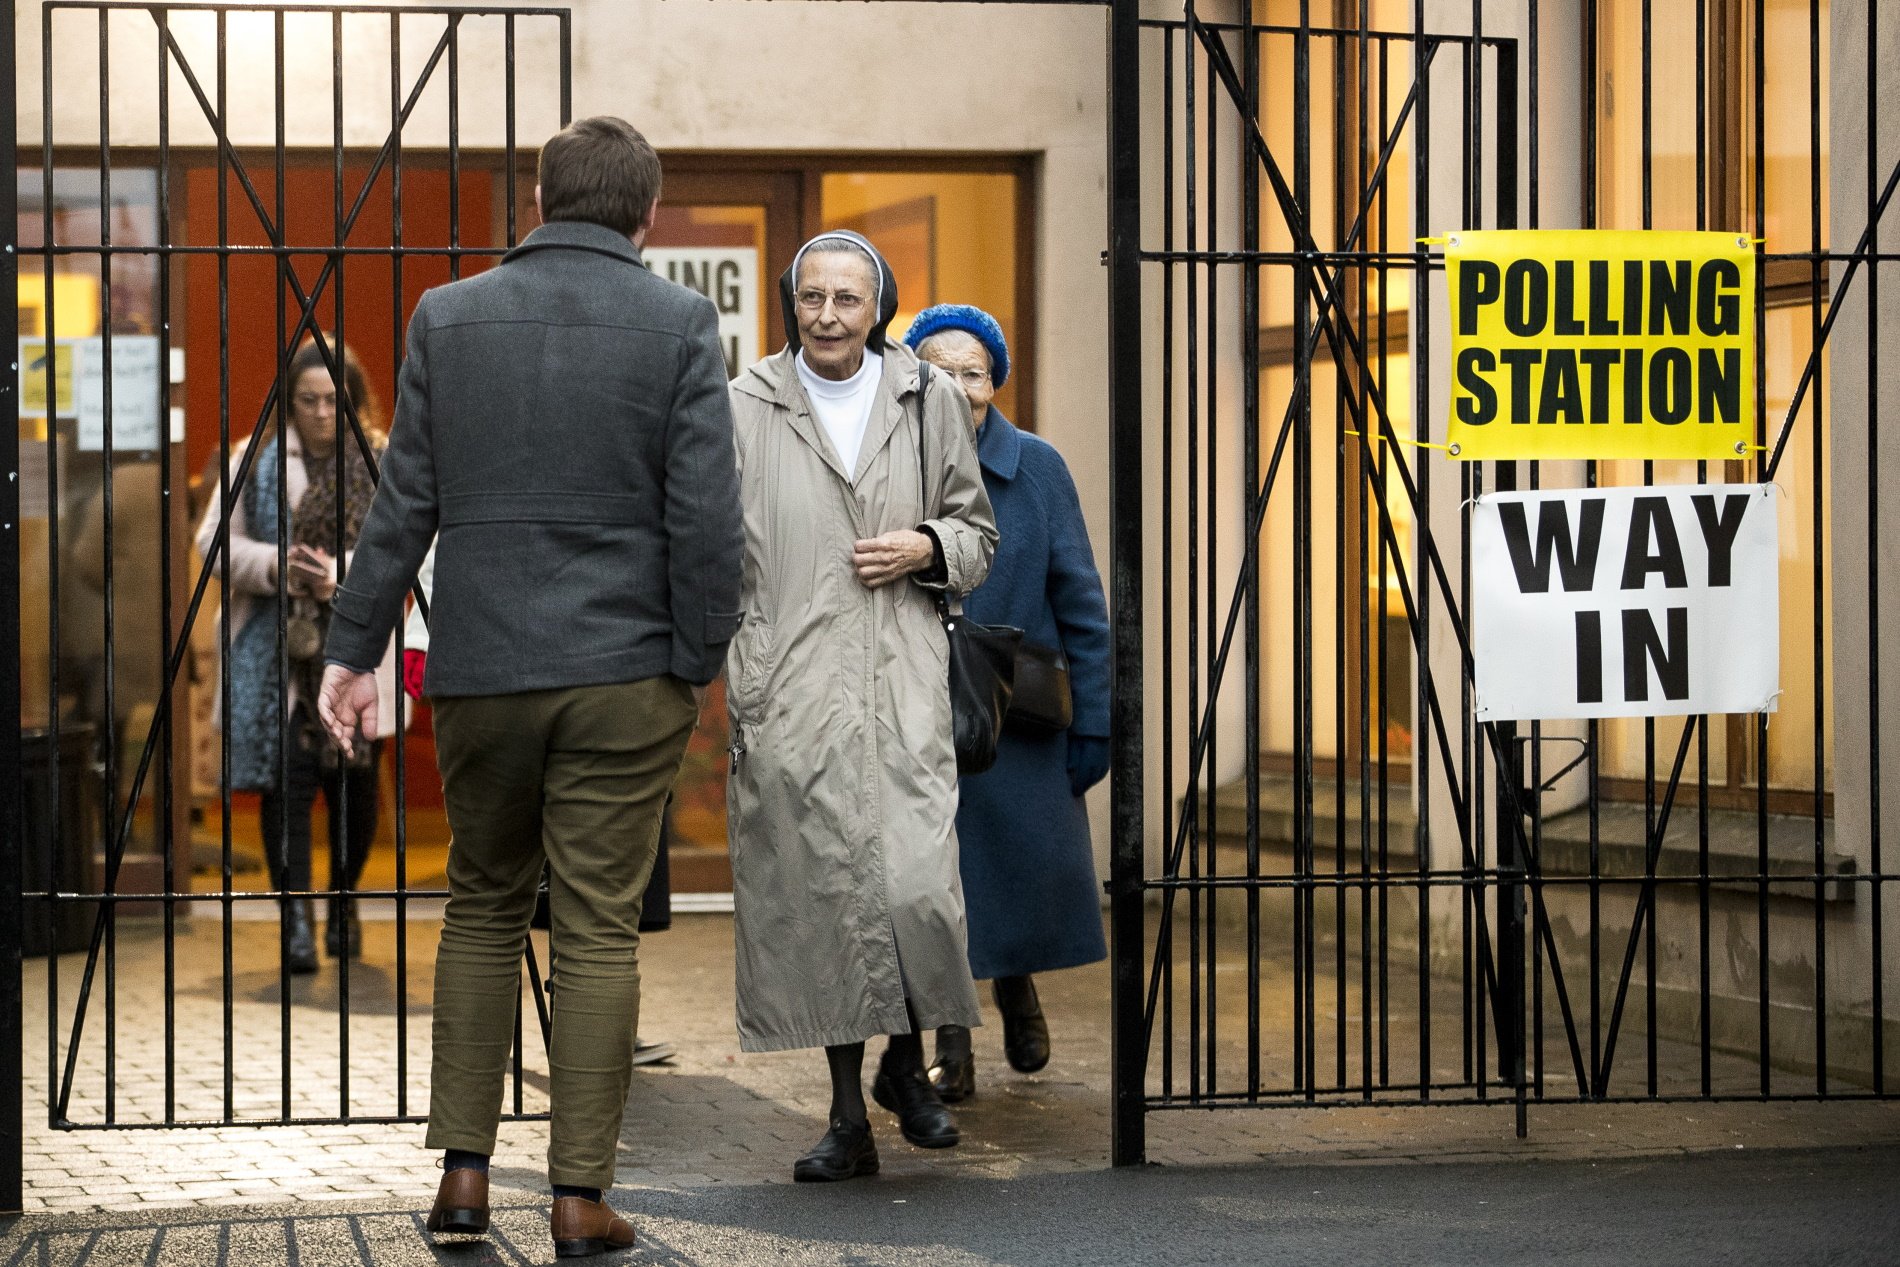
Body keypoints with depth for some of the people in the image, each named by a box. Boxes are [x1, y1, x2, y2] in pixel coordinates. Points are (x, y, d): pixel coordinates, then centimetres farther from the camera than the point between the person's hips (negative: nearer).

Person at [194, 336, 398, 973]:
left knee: (356, 781, 10)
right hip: (276, 652, -1)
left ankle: (344, 901, 30)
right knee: (286, 780, -7)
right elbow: (215, 541, 4)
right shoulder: (256, 460, 4)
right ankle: (295, 919, -6)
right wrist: (274, 565, -13)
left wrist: (347, 574, -20)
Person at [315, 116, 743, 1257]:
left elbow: (405, 501, 4)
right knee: (599, 930, 3)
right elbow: (706, 513, -8)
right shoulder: (679, 323, -4)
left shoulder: (448, 316, 3)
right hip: (625, 672, -2)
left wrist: (354, 648, 9)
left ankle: (465, 1172, 16)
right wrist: (699, 661, 1)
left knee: (482, 908, 17)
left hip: (481, 667, 2)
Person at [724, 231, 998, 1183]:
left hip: (901, 684, 1)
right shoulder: (744, 408, 6)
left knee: (917, 883, -12)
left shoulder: (929, 401, 11)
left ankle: (907, 1062, 15)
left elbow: (977, 531, 19)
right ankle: (848, 1115, 12)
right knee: (816, 891, 1)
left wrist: (928, 547, -2)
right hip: (790, 689, 0)